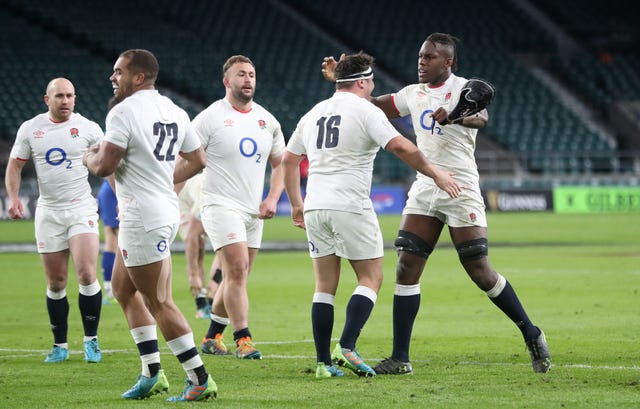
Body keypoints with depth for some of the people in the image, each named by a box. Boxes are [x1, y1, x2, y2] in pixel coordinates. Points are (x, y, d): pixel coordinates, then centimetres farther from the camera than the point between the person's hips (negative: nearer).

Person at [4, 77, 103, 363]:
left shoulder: (88, 128, -1)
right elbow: (15, 165, 9)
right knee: (55, 283, 3)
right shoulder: (30, 129, 4)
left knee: (86, 274, -16)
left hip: (82, 209, -2)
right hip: (48, 212, 2)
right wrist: (13, 198, -6)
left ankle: (91, 340, -3)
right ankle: (60, 345, 15)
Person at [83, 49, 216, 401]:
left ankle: (200, 380, -2)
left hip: (142, 219, -9)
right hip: (166, 209, 10)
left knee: (159, 303, -4)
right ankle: (152, 373, 20)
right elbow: (197, 160, 17)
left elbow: (105, 166, -19)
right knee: (122, 289, 19)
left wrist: (90, 158, 4)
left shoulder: (123, 112, -15)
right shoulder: (174, 112, 10)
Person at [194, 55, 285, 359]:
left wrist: (272, 199, 4)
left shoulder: (267, 121, 11)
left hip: (254, 210, 6)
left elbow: (280, 164, 19)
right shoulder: (210, 117, -6)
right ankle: (243, 340, -14)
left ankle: (212, 337, 23)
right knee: (237, 269, -17)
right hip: (221, 206, -6)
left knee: (236, 277, 10)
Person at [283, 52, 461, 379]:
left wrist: (296, 204, 29)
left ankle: (323, 362, 4)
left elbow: (288, 161, 20)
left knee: (325, 285, 9)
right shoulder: (365, 111, -5)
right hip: (351, 206, -6)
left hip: (315, 208, 6)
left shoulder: (313, 114, 15)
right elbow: (401, 147, -15)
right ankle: (346, 347, -14)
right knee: (371, 278, 3)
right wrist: (435, 174, -5)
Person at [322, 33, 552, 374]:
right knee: (406, 268, -3)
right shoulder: (413, 94, 13)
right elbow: (371, 105, 24)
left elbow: (481, 117, -29)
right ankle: (400, 359, -1)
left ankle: (533, 337, 12)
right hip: (424, 189, 6)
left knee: (481, 273, -6)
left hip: (460, 189, -6)